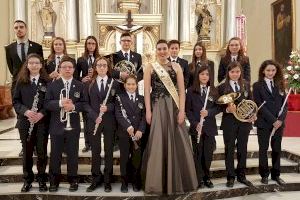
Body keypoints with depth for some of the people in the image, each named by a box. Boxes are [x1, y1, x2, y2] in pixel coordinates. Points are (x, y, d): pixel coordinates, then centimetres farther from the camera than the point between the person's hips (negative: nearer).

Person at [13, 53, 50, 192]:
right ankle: (27, 180, 25)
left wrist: (42, 113, -17)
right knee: (27, 152, 10)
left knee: (42, 152, 6)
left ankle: (42, 180, 21)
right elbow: (15, 101, 4)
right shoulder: (21, 81, 5)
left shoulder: (47, 81, 0)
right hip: (25, 122, 2)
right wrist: (25, 111, -14)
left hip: (43, 122, -1)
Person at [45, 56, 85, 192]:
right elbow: (47, 104, -4)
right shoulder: (52, 85, 3)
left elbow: (84, 104, -1)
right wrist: (60, 103, -22)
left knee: (72, 154, 9)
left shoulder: (79, 85, 3)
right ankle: (54, 181, 23)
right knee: (55, 154, 9)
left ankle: (73, 180, 23)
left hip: (73, 126, 0)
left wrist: (74, 107, -20)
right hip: (56, 126, 0)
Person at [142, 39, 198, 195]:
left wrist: (181, 110, -8)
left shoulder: (176, 66, 7)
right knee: (158, 143, 1)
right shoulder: (150, 67, 5)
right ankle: (159, 182, 15)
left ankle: (177, 181, 21)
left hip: (174, 108, 1)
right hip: (157, 108, -1)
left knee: (177, 142, 4)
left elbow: (181, 90, 1)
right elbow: (147, 90, 0)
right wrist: (148, 111, -9)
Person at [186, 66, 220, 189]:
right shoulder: (191, 91, 0)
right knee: (198, 154, 5)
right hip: (196, 127, -2)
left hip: (210, 127, 2)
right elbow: (188, 110, -2)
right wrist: (195, 123, -12)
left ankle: (207, 177, 22)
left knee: (208, 153, 7)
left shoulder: (213, 91, 7)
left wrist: (208, 112, -14)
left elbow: (219, 107, 4)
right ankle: (199, 179, 16)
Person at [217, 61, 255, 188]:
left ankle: (241, 176, 27)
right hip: (229, 123, -3)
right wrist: (227, 109, -24)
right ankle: (230, 177, 20)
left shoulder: (246, 85, 6)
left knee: (242, 149, 12)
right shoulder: (222, 87, -4)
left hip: (245, 122, 3)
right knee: (229, 150, 7)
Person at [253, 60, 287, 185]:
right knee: (263, 149, 7)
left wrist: (280, 119, -11)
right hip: (264, 123, -4)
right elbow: (260, 105, -11)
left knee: (277, 149, 11)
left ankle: (276, 174, 24)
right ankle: (264, 174, 20)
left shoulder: (280, 85, 8)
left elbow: (284, 104, 4)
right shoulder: (257, 86, -5)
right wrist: (273, 120, -16)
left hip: (279, 122, 4)